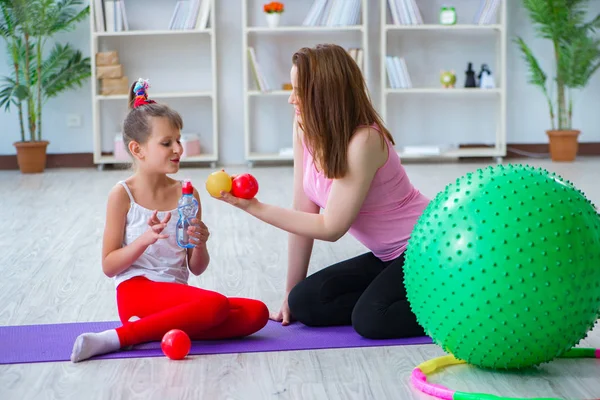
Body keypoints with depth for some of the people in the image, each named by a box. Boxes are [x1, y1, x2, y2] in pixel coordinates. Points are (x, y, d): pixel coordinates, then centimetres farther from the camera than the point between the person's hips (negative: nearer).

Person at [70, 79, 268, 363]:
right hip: (137, 291, -6)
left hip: (177, 294, 6)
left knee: (256, 312, -15)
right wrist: (145, 239, -18)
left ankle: (147, 330, -18)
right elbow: (108, 267, -4)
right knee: (215, 304, -30)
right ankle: (116, 338, -23)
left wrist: (199, 245, -10)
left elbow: (196, 269, 13)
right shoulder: (123, 195, -2)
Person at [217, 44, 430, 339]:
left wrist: (253, 207, -23)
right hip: (385, 256, 7)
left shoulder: (364, 141, -25)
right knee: (306, 303, -9)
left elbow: (331, 228, -23)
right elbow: (304, 215, -2)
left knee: (371, 320, -27)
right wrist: (291, 293, -1)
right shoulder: (304, 129, -4)